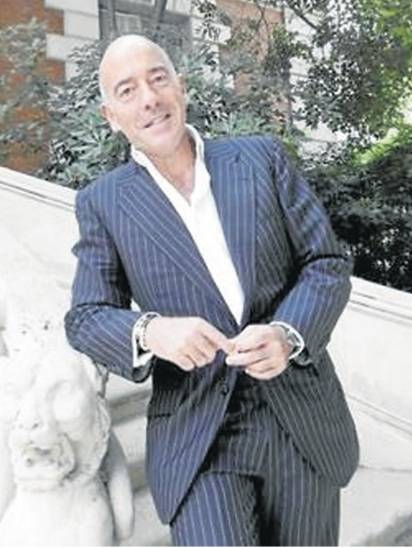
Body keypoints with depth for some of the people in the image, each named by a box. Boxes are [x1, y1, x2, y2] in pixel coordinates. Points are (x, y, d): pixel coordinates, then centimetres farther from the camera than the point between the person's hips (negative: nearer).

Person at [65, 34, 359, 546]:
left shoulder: (261, 158, 1)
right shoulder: (103, 202, 1)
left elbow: (328, 265, 1)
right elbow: (87, 320, -2)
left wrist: (287, 335, -19)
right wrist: (151, 331, -24)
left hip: (303, 418, 2)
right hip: (195, 436, -1)